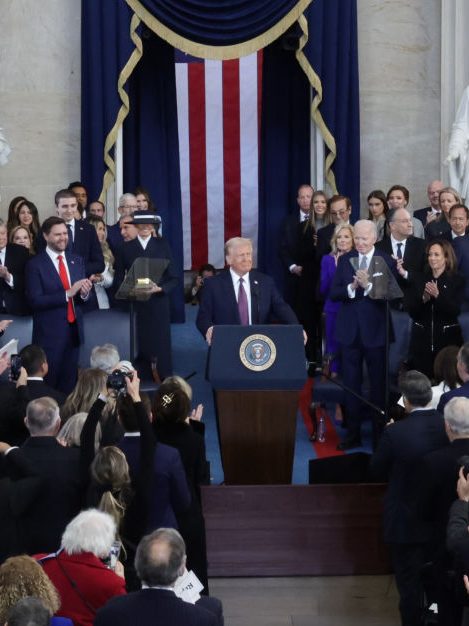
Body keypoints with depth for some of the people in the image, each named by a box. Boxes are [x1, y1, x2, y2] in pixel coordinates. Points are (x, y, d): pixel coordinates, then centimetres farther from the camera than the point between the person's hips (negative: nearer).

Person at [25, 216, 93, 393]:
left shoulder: (77, 261, 9)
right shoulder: (35, 265, -8)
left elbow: (81, 297, 11)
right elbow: (35, 301, -15)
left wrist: (84, 293, -14)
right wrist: (67, 294, -23)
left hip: (73, 330, 5)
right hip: (49, 333, -5)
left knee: (69, 382, 11)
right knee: (48, 385, 2)